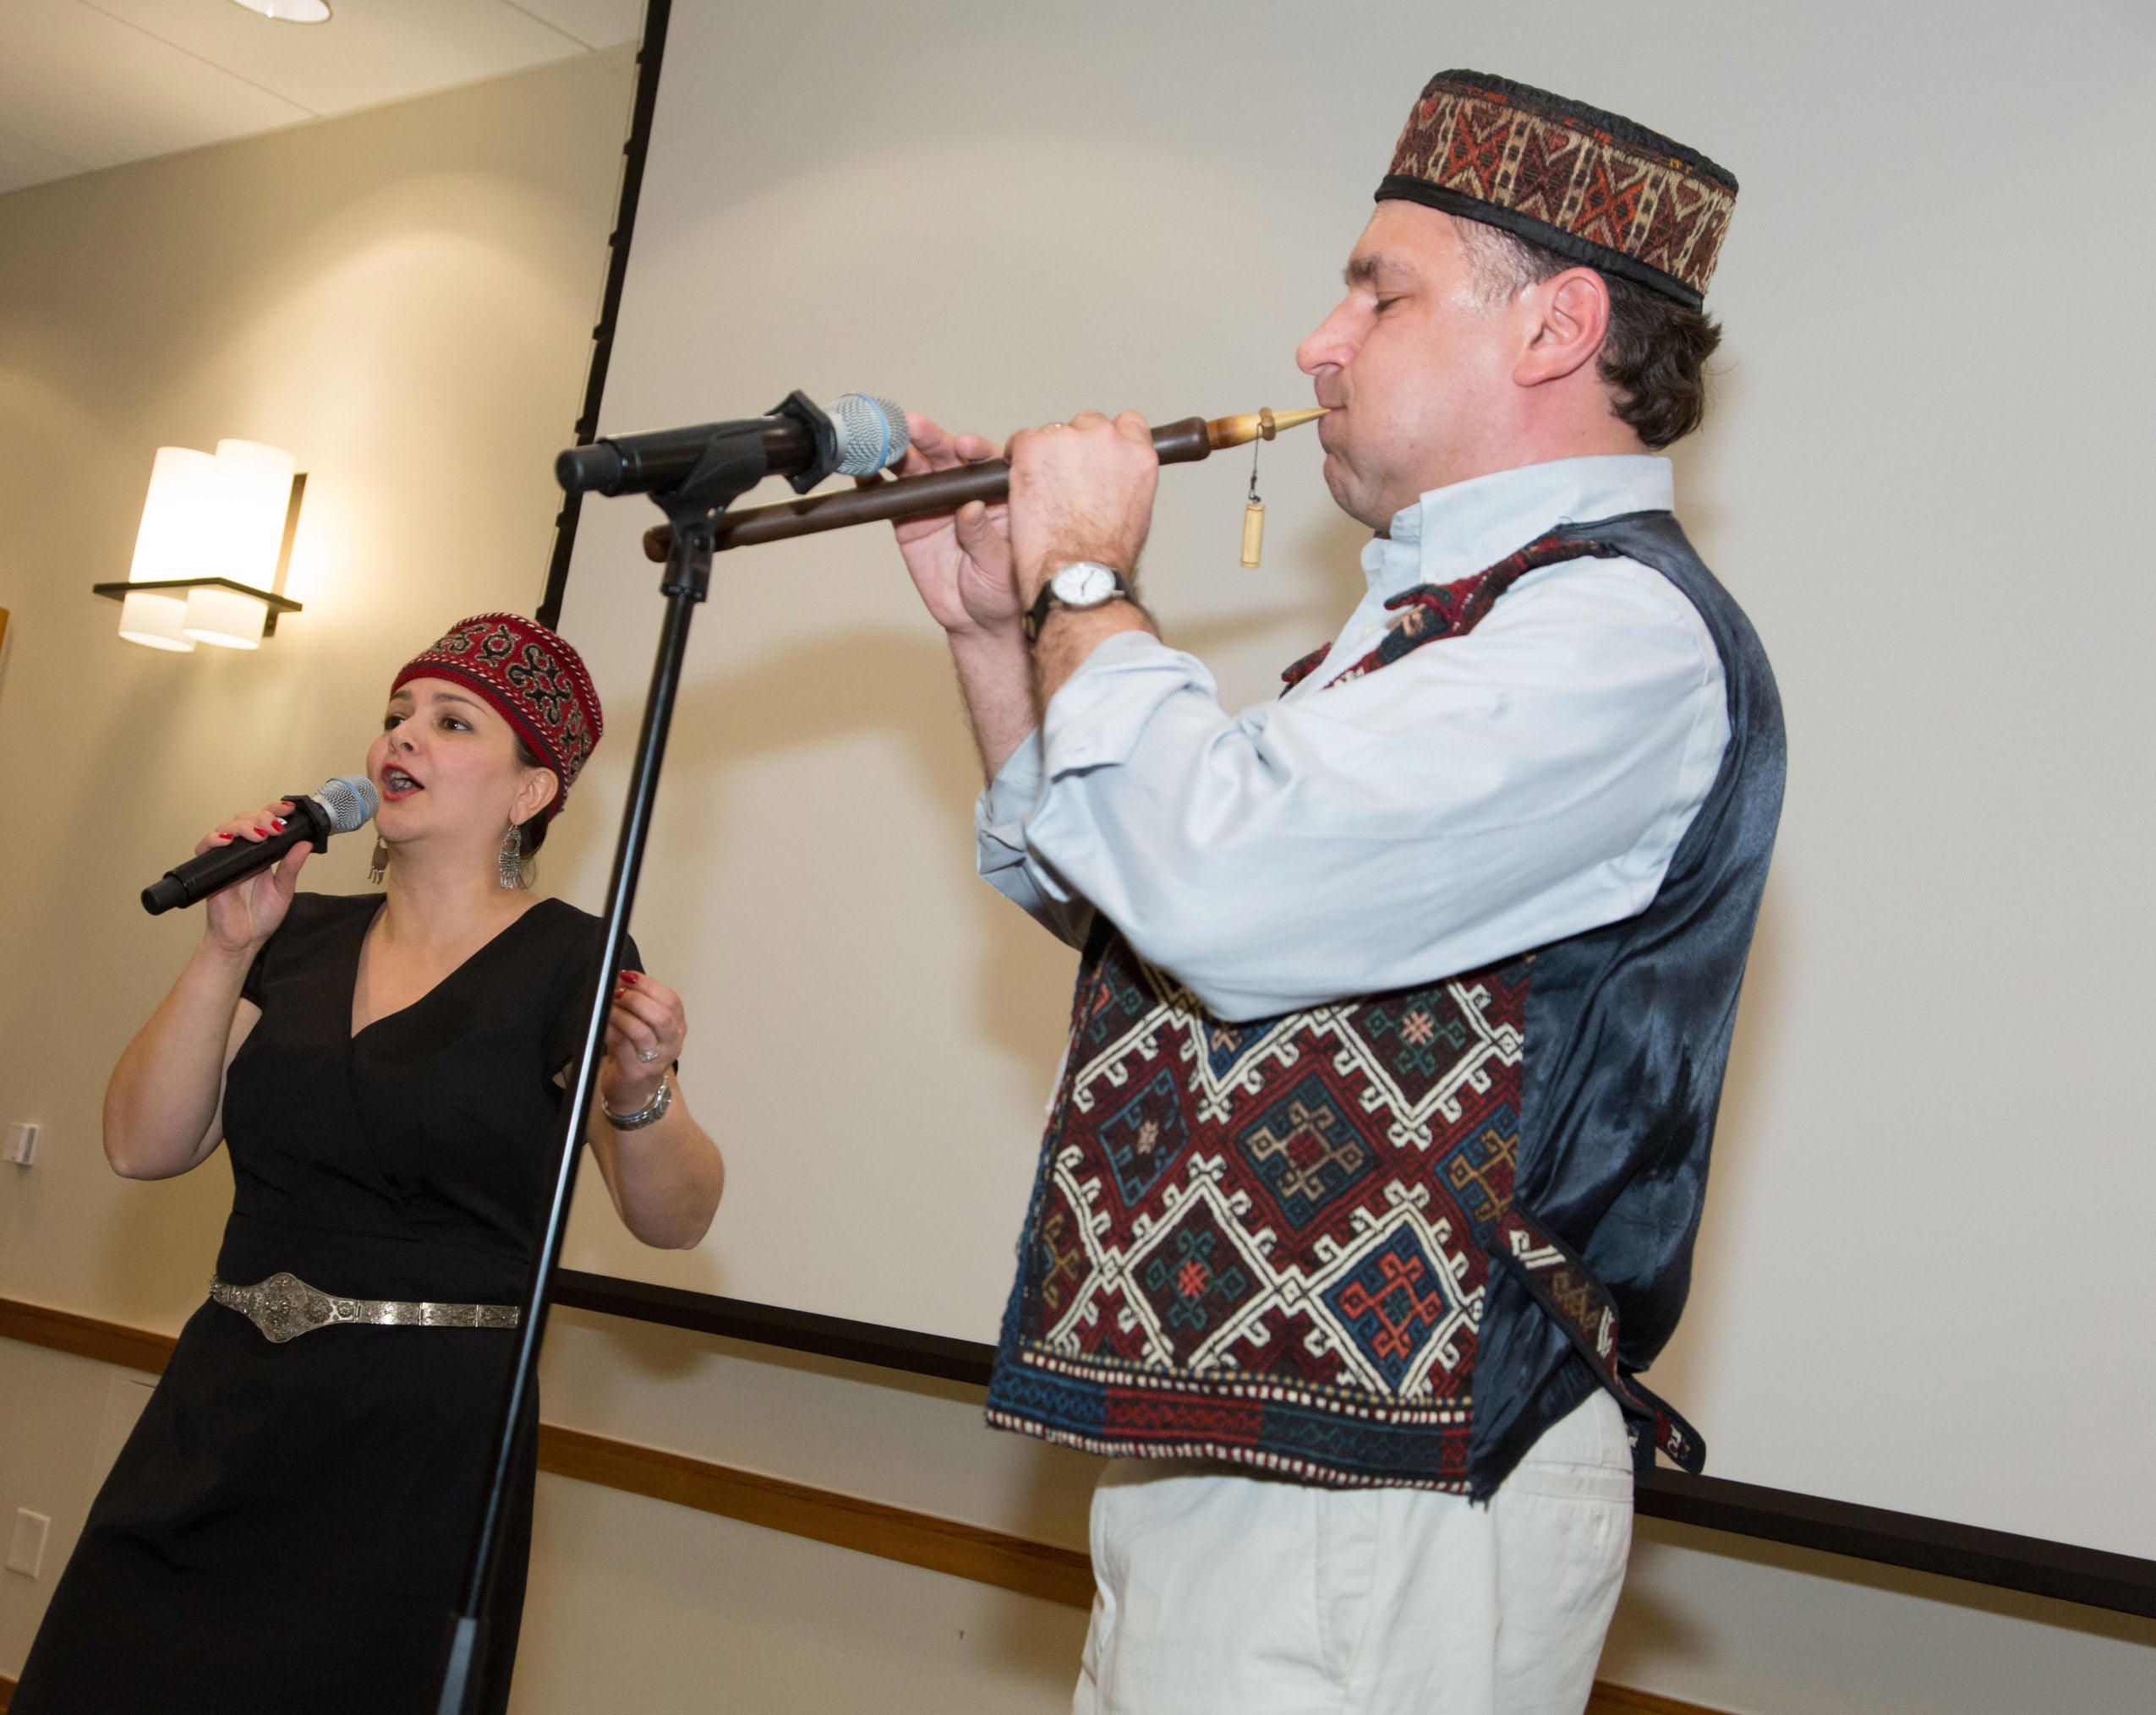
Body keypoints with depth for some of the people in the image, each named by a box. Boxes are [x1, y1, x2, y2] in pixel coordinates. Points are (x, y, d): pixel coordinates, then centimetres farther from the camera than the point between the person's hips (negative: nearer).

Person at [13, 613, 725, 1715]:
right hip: (220, 1414, 5)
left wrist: (637, 1095, -32)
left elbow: (673, 1221, -12)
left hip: (422, 1443, -5)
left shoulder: (569, 959, -6)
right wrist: (227, 949, -8)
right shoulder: (304, 936, 9)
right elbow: (143, 1146, 2)